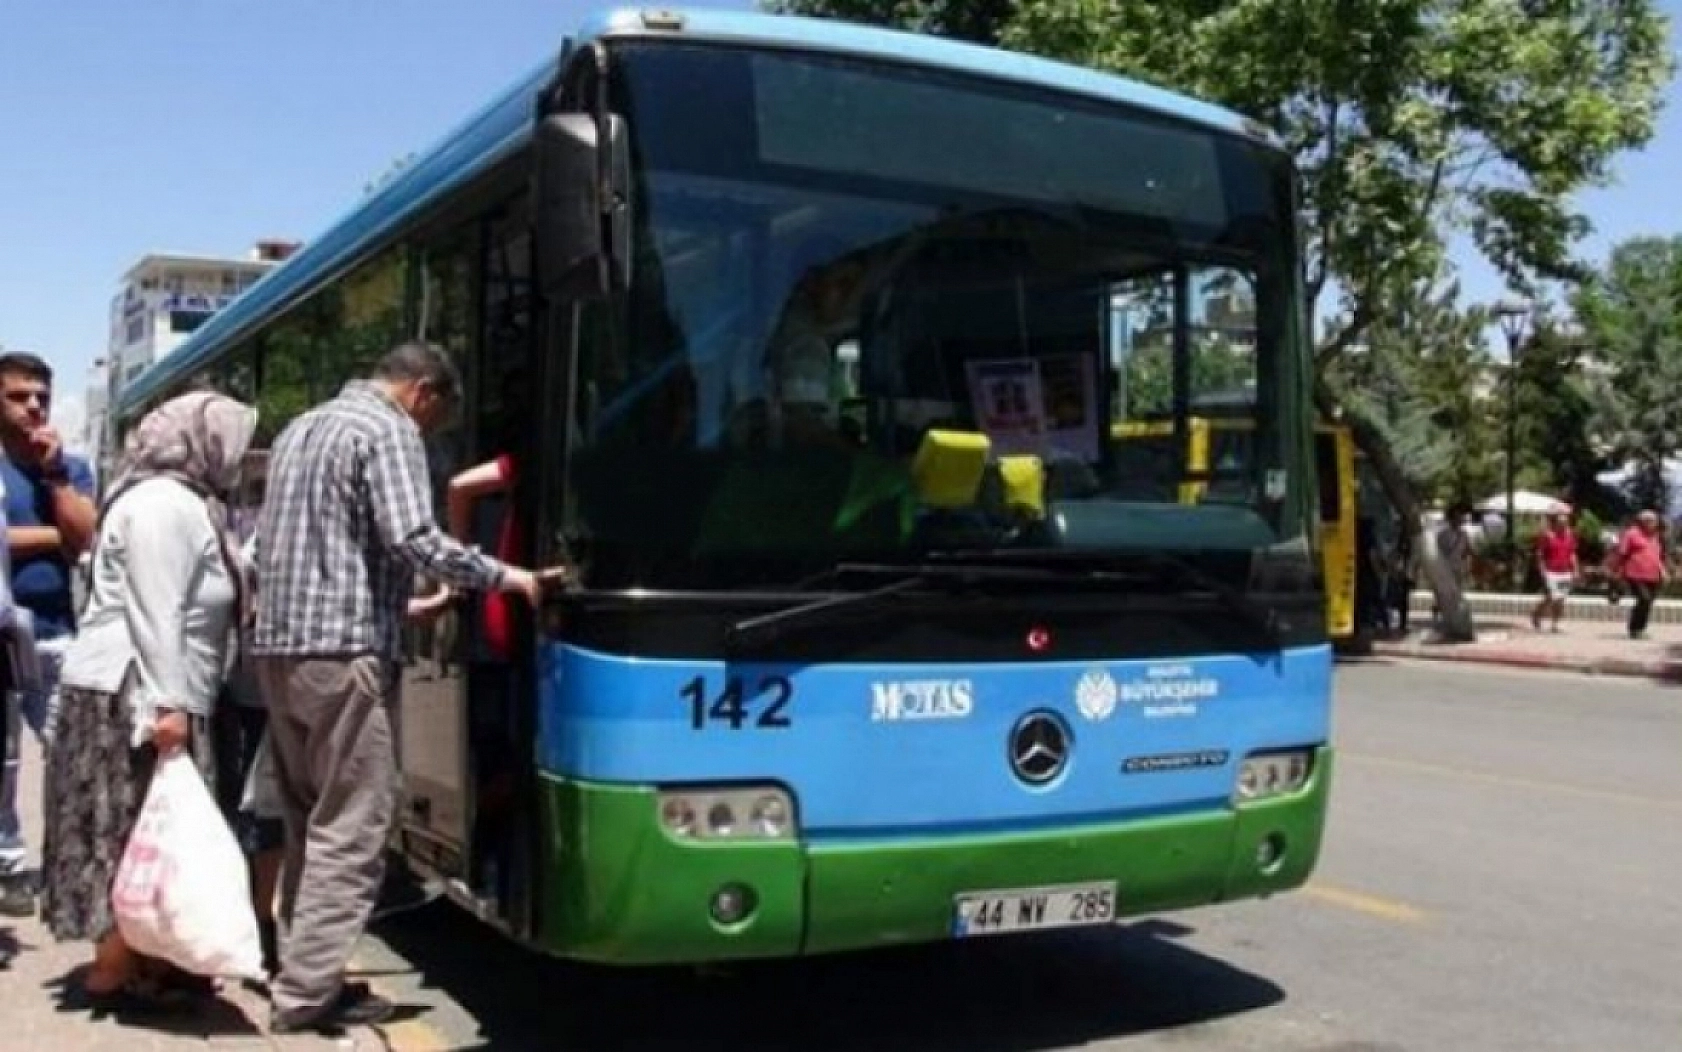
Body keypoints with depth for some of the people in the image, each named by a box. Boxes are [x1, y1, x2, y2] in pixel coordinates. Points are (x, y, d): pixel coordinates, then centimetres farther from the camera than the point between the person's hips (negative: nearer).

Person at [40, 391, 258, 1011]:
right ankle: (113, 975, -1)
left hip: (144, 692, 10)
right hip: (132, 695, -10)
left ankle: (142, 960, 16)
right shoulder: (166, 504, -14)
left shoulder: (184, 503, 18)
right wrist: (169, 704, -25)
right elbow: (157, 615, -22)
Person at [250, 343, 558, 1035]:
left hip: (278, 648, 9)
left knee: (308, 824, 15)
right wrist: (503, 576, -6)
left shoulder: (300, 427, 21)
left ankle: (301, 966, 19)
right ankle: (307, 992, -3)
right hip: (344, 653, -9)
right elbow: (414, 539, -19)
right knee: (350, 831, -4)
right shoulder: (389, 431, -7)